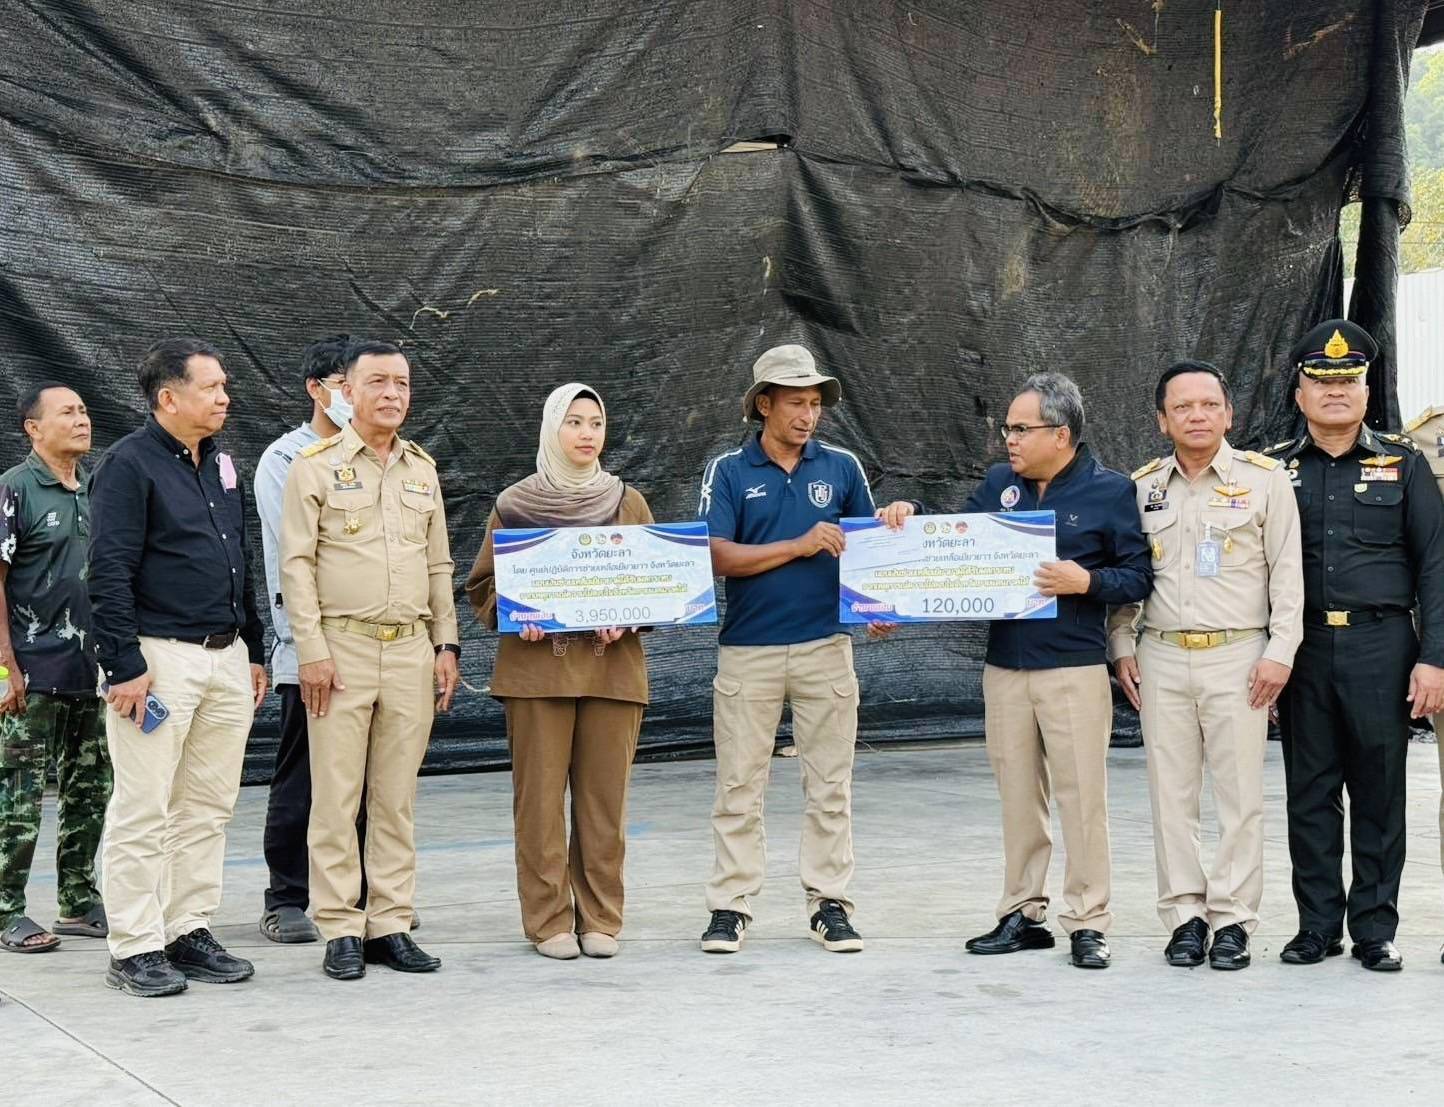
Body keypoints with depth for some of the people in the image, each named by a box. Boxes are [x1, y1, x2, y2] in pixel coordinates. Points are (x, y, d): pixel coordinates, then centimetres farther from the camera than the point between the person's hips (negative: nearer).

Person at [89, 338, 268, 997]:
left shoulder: (221, 464, 16)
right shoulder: (129, 464, -8)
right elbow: (110, 572, -13)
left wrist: (253, 651, 18)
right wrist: (124, 665, -17)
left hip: (225, 657, 8)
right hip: (158, 657, -7)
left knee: (208, 806, 10)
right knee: (143, 811, -3)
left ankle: (189, 930, 18)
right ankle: (133, 949, 2)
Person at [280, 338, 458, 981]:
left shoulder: (422, 469, 14)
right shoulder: (317, 466, -1)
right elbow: (296, 564, -5)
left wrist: (445, 645, 10)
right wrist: (312, 651, -11)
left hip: (412, 651, 4)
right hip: (342, 647, -4)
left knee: (397, 799, 6)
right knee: (336, 798, -2)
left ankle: (391, 926, 12)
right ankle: (340, 931, 3)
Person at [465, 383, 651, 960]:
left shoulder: (629, 503, 10)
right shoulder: (515, 505, 5)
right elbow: (483, 585, 7)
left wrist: (627, 620, -8)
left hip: (612, 667, 1)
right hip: (536, 666, -1)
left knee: (605, 800, 2)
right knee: (540, 800, -1)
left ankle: (601, 919, 12)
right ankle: (549, 921, 7)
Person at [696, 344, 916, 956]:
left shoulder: (842, 466, 7)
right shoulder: (728, 471, 1)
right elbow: (720, 557, -8)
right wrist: (800, 545, -15)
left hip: (825, 646, 2)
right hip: (749, 648, -1)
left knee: (829, 784, 5)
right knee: (739, 785, 2)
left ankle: (829, 902, 13)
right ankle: (730, 905, 9)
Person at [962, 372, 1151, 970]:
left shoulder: (1111, 491, -1)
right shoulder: (997, 485, 11)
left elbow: (1139, 577, -2)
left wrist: (1086, 582, -18)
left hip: (1074, 668, -4)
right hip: (1004, 667, 5)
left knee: (1081, 796, -3)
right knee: (1018, 796, 10)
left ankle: (1088, 923, 4)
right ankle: (1022, 914, 19)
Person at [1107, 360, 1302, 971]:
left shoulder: (1264, 479, 1)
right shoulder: (1142, 486, 9)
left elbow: (1287, 572, 0)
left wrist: (1279, 652, -6)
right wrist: (1122, 647, 9)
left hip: (1238, 655, -3)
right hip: (1161, 656, 3)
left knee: (1240, 794, -2)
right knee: (1170, 793, 4)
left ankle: (1232, 920, 6)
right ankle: (1184, 915, 13)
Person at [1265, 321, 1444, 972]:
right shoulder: (1273, 470, 7)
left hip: (1381, 648, -1)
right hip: (1303, 647, 1)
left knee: (1379, 794, 4)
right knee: (1309, 794, 6)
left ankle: (1375, 930, 12)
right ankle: (1317, 926, 15)